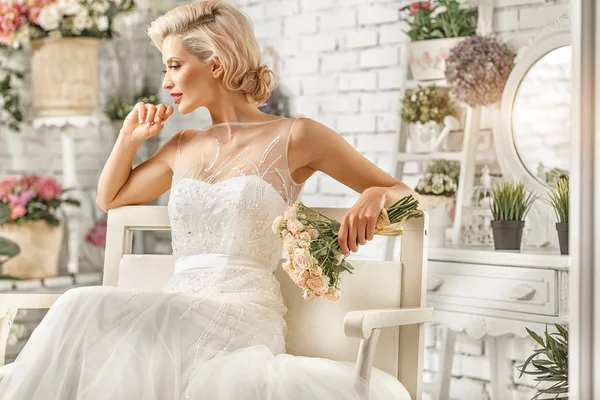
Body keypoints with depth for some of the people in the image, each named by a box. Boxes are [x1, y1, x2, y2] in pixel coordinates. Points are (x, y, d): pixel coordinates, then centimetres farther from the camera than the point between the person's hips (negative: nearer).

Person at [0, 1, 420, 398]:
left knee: (84, 308, -28)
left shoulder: (294, 137, 3)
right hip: (178, 311, 5)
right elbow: (110, 198, 36)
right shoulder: (183, 147, 19)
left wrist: (375, 196, -16)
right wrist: (130, 137, 21)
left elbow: (403, 193, 7)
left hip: (243, 315, -5)